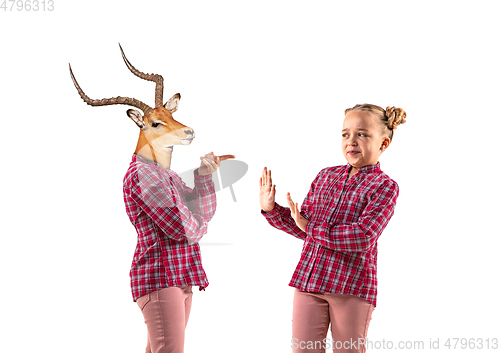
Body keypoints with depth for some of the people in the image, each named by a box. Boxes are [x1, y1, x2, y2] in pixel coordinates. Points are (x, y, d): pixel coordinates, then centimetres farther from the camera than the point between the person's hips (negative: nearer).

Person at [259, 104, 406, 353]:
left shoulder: (384, 186, -5)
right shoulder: (325, 176, 12)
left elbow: (363, 238, -18)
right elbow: (303, 227, 15)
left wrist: (311, 227, -14)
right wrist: (271, 210, 0)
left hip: (352, 287, -4)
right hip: (308, 279, 4)